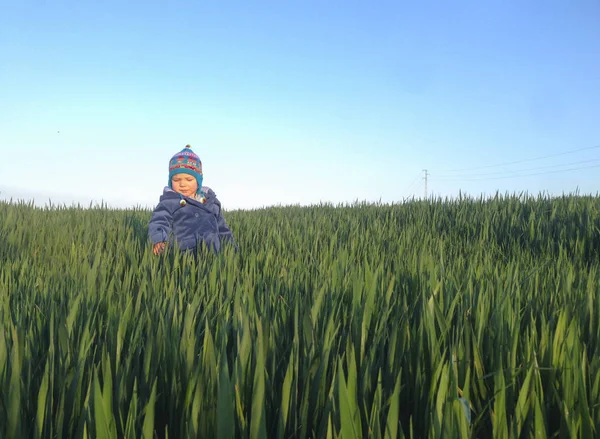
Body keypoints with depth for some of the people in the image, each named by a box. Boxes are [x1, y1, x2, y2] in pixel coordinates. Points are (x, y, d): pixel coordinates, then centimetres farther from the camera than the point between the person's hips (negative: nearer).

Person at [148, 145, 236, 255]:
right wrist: (158, 240, -26)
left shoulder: (210, 200, 22)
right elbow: (158, 222, -5)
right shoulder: (169, 202, 8)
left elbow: (222, 228, 30)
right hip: (182, 252, -4)